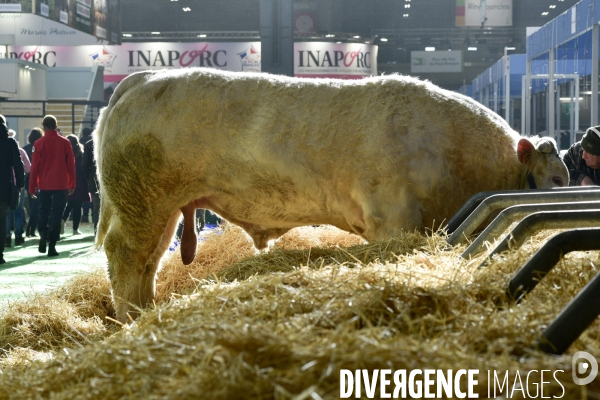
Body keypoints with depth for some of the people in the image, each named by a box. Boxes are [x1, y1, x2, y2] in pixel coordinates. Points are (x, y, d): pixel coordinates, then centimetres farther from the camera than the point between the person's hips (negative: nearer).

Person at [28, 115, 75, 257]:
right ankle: (52, 245, -3)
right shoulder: (65, 143, -1)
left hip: (44, 185, 0)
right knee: (57, 214, 2)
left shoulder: (39, 143, -4)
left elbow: (35, 166, -4)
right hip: (61, 185, 0)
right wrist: (72, 184, 10)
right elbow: (71, 165, 1)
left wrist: (32, 187, 2)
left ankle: (43, 237, -2)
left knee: (44, 213, 16)